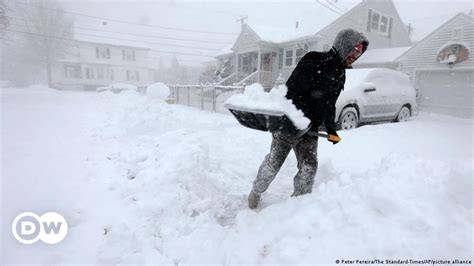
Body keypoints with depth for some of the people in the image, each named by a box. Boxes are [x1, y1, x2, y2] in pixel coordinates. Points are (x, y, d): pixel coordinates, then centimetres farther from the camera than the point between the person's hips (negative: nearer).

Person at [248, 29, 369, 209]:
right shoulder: (313, 60, -10)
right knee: (273, 163, 3)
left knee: (309, 167, 0)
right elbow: (291, 88, -17)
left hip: (310, 130, 7)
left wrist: (331, 130, 14)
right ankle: (256, 192, 28)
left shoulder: (340, 75, 15)